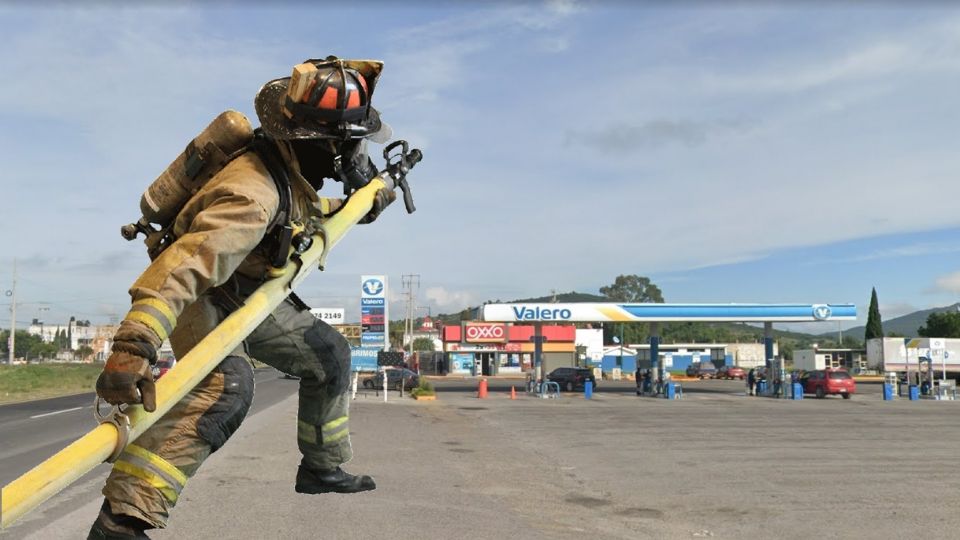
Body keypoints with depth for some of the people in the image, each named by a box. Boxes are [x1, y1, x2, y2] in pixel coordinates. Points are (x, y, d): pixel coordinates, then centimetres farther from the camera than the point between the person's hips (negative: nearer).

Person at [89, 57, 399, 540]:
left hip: (250, 297, 9)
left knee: (328, 353, 13)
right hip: (203, 300, -9)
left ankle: (322, 467, 28)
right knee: (227, 386, -34)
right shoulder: (252, 193, -36)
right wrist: (133, 345, -56)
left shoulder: (294, 169, -7)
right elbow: (186, 264, -47)